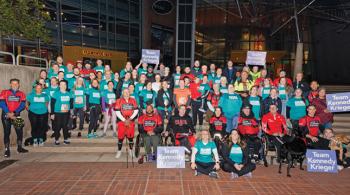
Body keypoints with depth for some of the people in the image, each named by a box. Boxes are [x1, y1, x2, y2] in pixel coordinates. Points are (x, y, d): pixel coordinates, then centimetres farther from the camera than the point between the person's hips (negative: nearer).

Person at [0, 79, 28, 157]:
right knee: (7, 132, 2)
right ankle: (7, 150, 8)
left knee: (20, 131, 0)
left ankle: (19, 147, 15)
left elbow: (22, 105, -4)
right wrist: (8, 113, -18)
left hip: (16, 115, 2)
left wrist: (14, 113, -16)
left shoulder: (21, 94, 6)